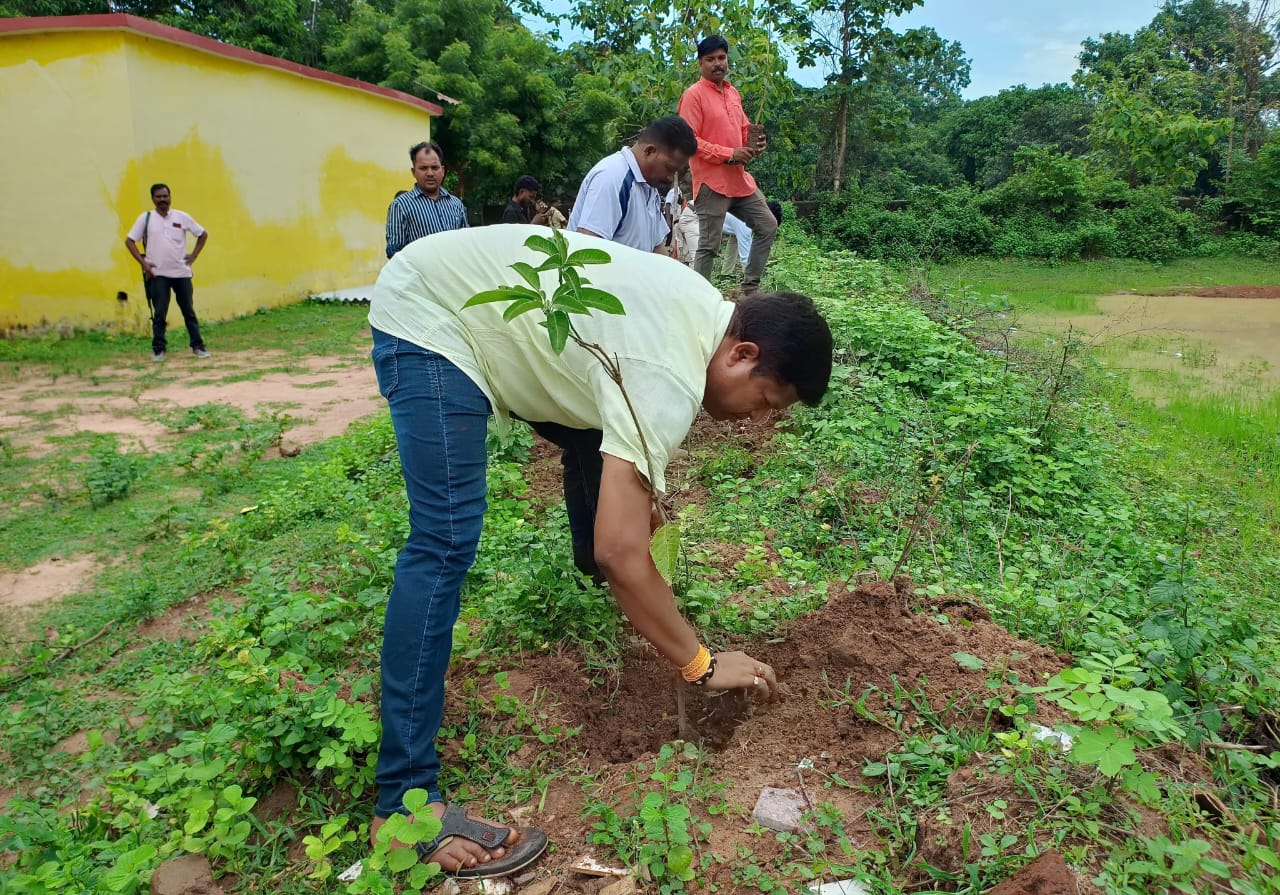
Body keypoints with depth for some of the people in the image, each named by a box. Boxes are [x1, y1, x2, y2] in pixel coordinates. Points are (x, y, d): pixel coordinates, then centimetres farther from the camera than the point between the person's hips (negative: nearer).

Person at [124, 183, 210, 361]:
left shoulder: (182, 217, 3)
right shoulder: (146, 218, 1)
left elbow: (203, 234, 13)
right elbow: (129, 241, 4)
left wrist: (194, 255, 5)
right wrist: (143, 262, -5)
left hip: (182, 273, 1)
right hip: (158, 274, -1)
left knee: (189, 311, 6)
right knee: (159, 314, 0)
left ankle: (198, 346, 12)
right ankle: (159, 350, 6)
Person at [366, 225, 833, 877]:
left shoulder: (709, 309, -1)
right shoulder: (669, 379, -30)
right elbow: (620, 554, -32)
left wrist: (646, 476, 7)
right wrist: (702, 665, -20)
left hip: (482, 299, 10)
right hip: (424, 317, -10)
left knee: (601, 444, 18)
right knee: (447, 542, -20)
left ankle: (594, 600, 42)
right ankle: (405, 800, -16)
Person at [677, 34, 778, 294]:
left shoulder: (733, 93, 16)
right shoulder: (693, 95, -7)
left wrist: (752, 145, 1)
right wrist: (729, 154, -19)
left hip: (740, 179, 8)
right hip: (712, 181, -8)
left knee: (768, 227, 13)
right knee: (709, 246, -7)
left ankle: (750, 286, 22)